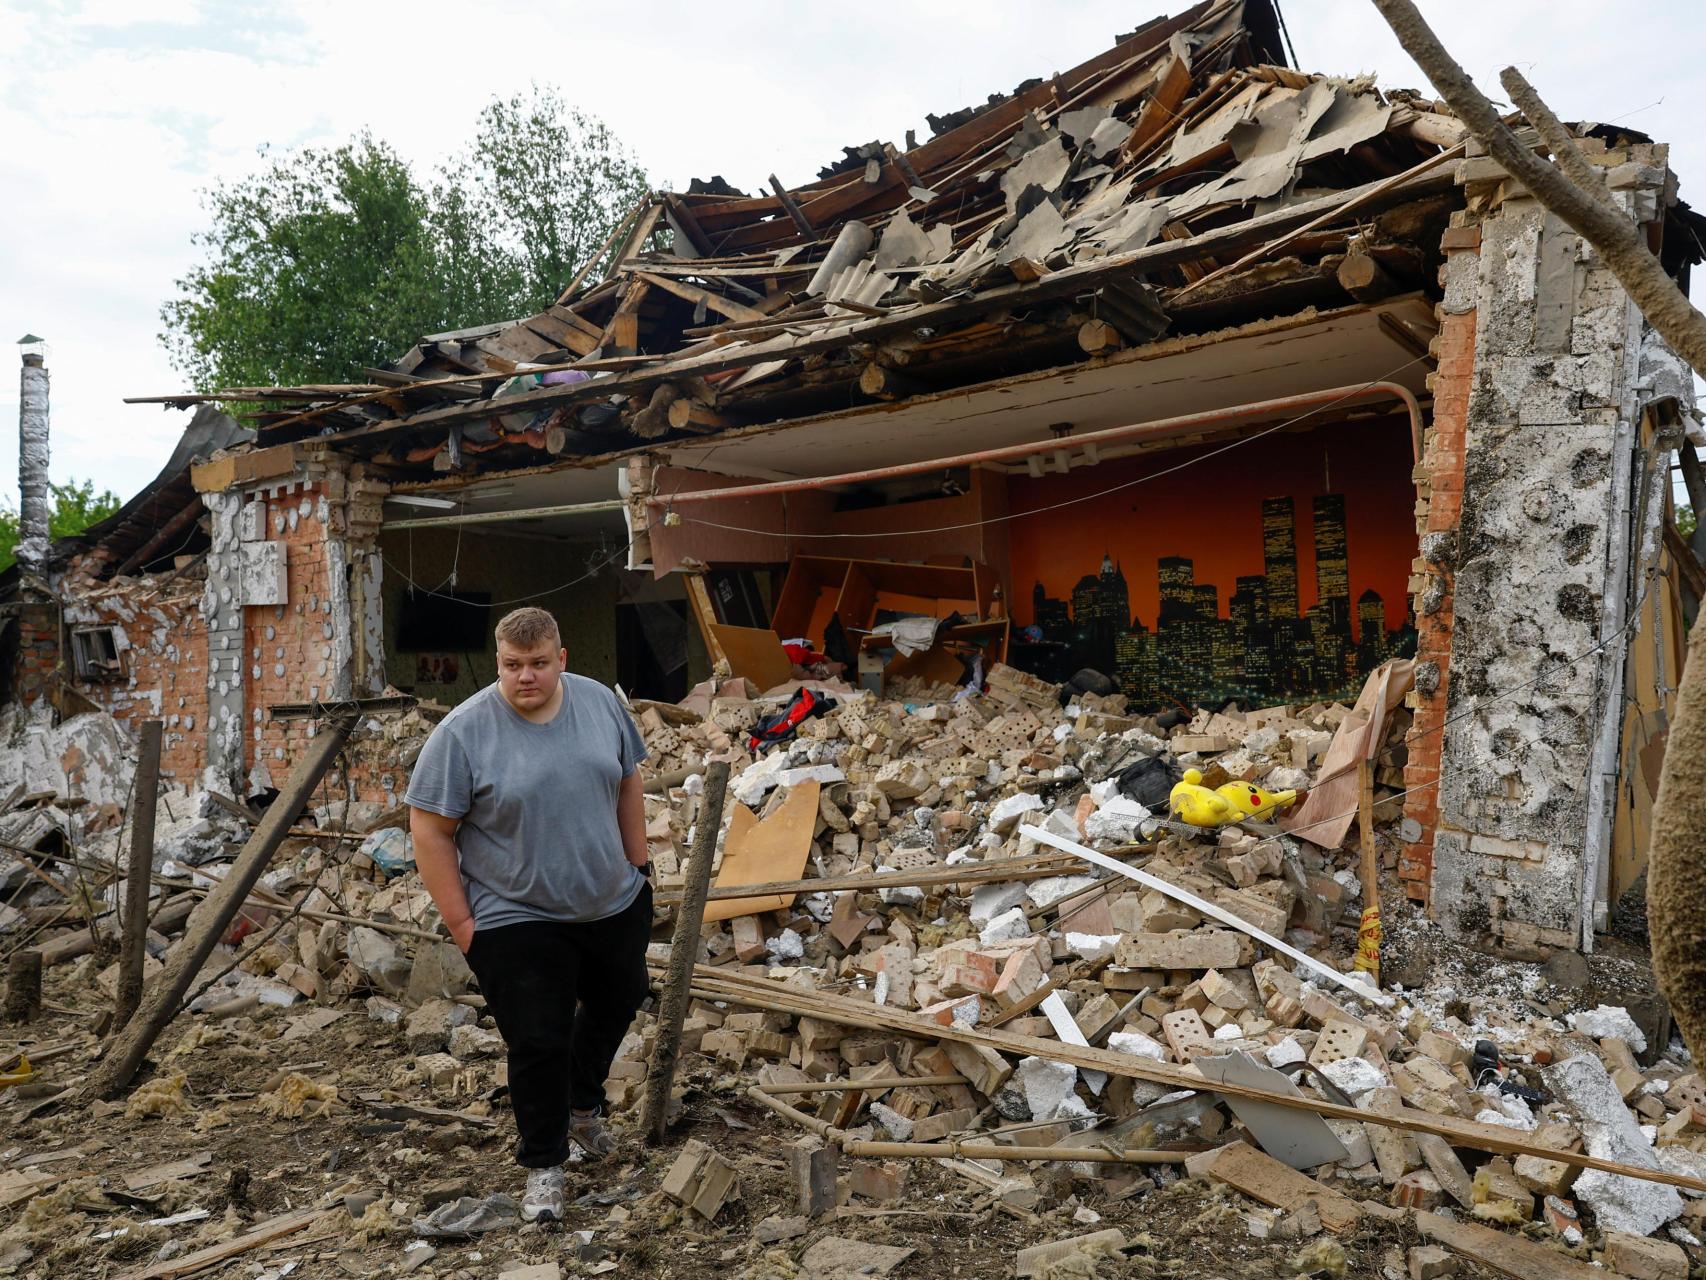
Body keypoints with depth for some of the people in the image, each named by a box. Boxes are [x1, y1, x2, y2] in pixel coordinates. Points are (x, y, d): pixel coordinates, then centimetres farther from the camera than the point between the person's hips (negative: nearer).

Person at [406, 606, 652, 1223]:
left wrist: (638, 862, 8)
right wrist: (460, 920, -12)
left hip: (614, 904, 5)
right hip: (519, 923, -5)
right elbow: (430, 830, -13)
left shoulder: (600, 701, -4)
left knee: (615, 1005, 21)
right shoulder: (463, 732, -17)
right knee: (538, 1044, 1)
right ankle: (544, 1165, 21)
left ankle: (583, 1104, 46)